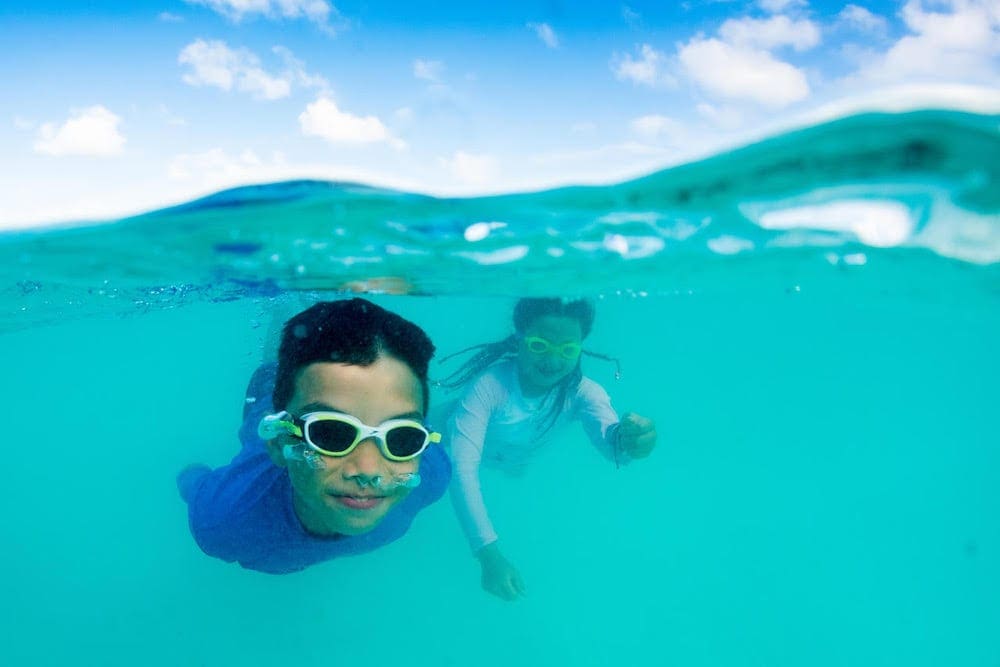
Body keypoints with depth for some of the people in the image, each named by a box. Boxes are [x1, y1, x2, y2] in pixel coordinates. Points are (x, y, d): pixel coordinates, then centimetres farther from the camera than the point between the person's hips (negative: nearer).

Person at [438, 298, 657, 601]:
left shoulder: (581, 392, -35)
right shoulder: (489, 384, -45)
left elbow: (608, 437, -54)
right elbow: (463, 468, -50)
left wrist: (624, 438, -80)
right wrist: (488, 553, -61)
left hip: (515, 471, 2)